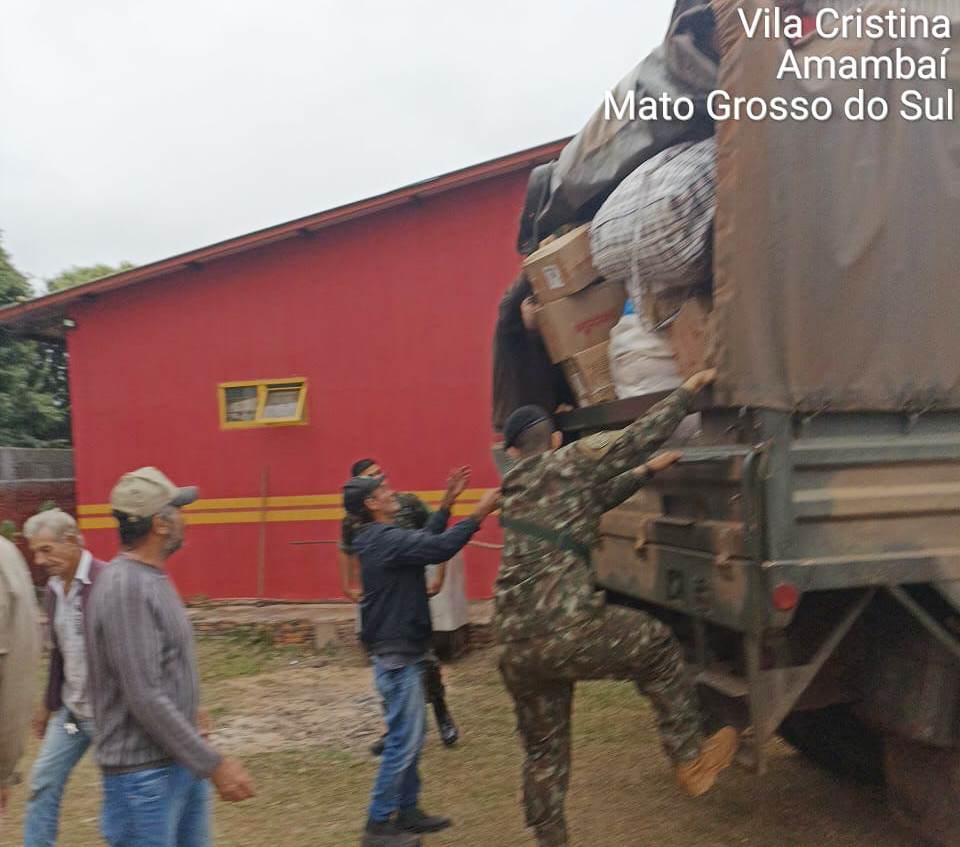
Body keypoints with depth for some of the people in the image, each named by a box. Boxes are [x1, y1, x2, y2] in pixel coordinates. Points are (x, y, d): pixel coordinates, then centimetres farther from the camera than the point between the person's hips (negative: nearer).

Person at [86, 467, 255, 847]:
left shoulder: (151, 578, 8)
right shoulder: (124, 588, -21)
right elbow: (144, 698, -23)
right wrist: (214, 765, -20)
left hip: (182, 761, 9)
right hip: (144, 774, -9)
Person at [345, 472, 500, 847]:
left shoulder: (382, 537, 9)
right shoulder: (384, 540, -22)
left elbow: (424, 539, 16)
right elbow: (439, 547, -28)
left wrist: (448, 502, 12)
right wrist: (478, 515, -20)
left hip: (402, 653, 10)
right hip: (396, 656, -10)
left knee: (412, 735, 17)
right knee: (403, 740, -2)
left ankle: (407, 810, 28)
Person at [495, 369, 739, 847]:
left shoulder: (515, 489, 20)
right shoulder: (571, 460, 0)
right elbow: (644, 434, 1)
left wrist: (646, 472, 38)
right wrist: (688, 388, 15)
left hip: (514, 646, 7)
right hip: (564, 632, -6)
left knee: (544, 751, 21)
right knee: (657, 646, 19)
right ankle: (690, 760, 29)